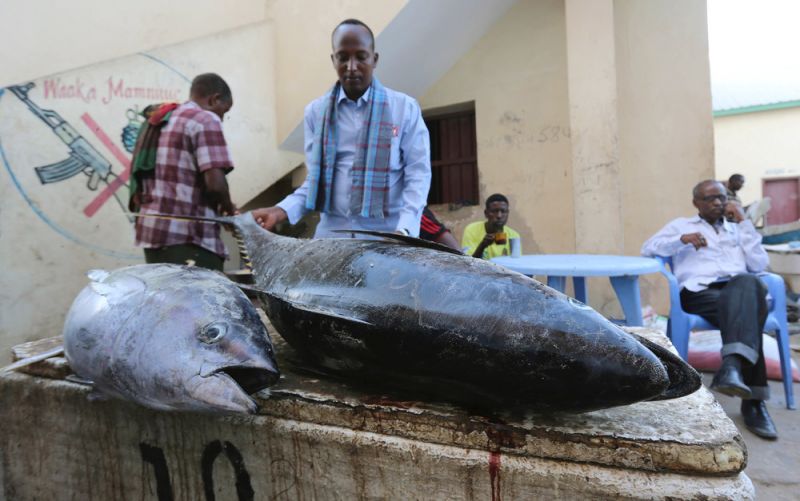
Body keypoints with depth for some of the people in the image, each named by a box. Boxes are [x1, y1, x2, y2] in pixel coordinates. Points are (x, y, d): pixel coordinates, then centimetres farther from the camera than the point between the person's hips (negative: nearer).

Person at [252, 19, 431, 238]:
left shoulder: (405, 108, 0)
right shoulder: (316, 111, 8)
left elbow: (418, 174, -4)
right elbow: (316, 177, 10)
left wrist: (404, 230, -17)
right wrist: (283, 210, -6)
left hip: (388, 234, -2)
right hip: (331, 232, 2)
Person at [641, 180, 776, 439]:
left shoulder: (737, 228, 32)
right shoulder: (681, 224, 25)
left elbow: (760, 265, 14)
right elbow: (648, 248, 8)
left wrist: (743, 222, 13)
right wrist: (682, 240, -9)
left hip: (741, 288, 2)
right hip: (700, 292, -2)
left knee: (747, 283, -37)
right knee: (745, 309, -36)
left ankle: (733, 367, -46)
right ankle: (753, 399, -39)